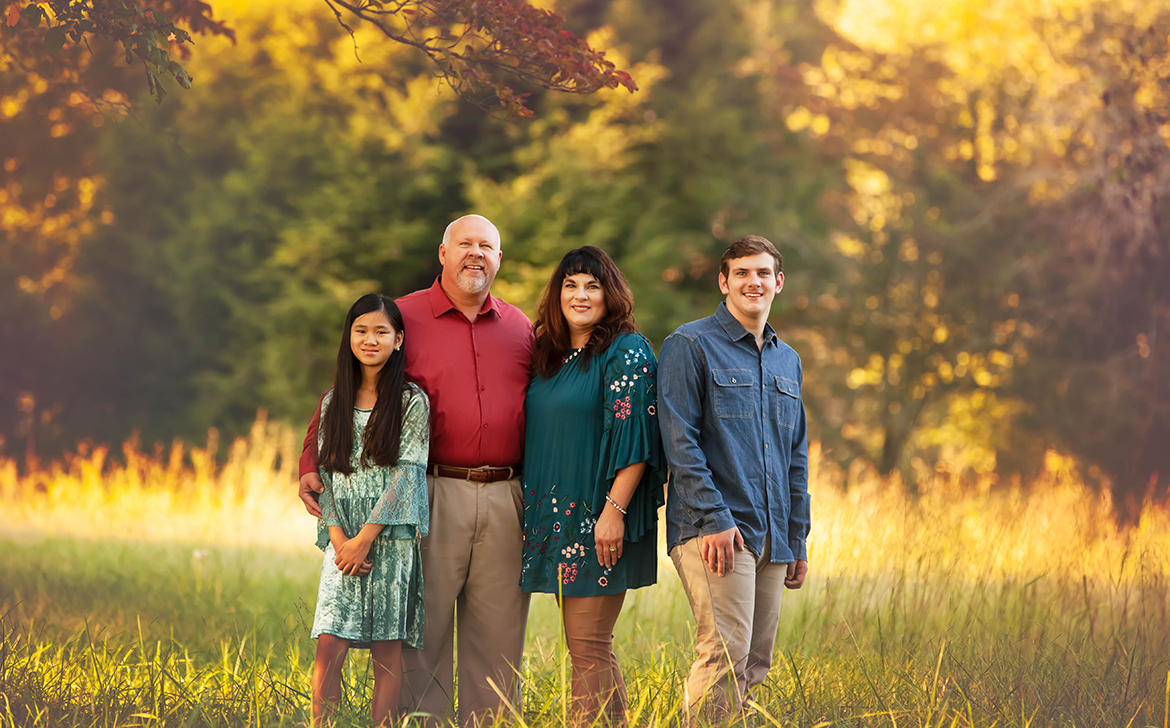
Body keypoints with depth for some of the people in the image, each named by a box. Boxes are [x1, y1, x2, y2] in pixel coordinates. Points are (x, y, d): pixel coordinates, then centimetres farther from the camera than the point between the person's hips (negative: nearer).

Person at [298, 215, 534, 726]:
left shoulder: (519, 328, 14)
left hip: (505, 500, 3)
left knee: (498, 636, 5)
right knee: (423, 631, -4)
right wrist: (311, 464, -8)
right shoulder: (405, 317, 3)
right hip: (435, 496, -3)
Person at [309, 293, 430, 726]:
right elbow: (325, 474, 9)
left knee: (387, 650, -1)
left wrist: (366, 536, -12)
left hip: (391, 536, -3)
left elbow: (406, 474, -7)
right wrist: (338, 537, -5)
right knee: (329, 645, -8)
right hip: (343, 537, 3)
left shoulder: (412, 402, 0)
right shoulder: (334, 402, 12)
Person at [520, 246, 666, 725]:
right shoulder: (549, 356, 15)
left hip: (598, 523, -8)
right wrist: (535, 513, 15)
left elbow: (633, 439, -14)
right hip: (556, 522, 8)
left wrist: (614, 510, -21)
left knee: (588, 649, -9)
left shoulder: (626, 352, -7)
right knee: (584, 648, 9)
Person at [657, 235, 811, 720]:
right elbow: (680, 443, -10)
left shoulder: (787, 361, 20)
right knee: (726, 652, -18)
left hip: (771, 536, 7)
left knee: (755, 664, 5)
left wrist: (798, 540, 17)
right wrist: (714, 518, -17)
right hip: (714, 531, -7)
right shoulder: (690, 347, -2)